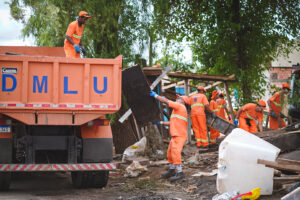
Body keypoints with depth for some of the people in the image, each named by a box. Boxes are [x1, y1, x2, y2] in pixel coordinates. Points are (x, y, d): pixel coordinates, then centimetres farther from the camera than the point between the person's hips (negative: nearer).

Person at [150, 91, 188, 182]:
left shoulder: (180, 106, -4)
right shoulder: (177, 110, 25)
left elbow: (166, 101, -7)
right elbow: (172, 123, 28)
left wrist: (155, 95, 1)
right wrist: (161, 122, 26)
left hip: (179, 135, -10)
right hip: (175, 135, 10)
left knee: (175, 152, -19)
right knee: (170, 153, 15)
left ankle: (180, 173, -21)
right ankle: (171, 170, 26)